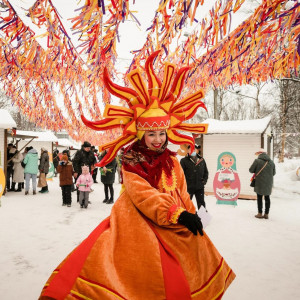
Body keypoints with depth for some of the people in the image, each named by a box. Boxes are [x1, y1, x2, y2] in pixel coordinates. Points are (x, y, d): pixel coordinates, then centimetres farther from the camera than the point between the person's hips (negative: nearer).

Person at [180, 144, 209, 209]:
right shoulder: (184, 161, -6)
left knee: (201, 203, 11)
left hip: (200, 187, 3)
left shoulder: (202, 160, 6)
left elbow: (206, 172, 17)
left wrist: (204, 180, 4)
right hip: (188, 187, -3)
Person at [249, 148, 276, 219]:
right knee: (267, 198, 11)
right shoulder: (271, 162, 3)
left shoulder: (257, 161, -11)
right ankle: (266, 214, 15)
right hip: (268, 183, 4)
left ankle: (260, 214, 8)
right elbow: (274, 173, 10)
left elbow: (251, 170, -6)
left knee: (259, 198, 5)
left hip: (260, 183, -4)